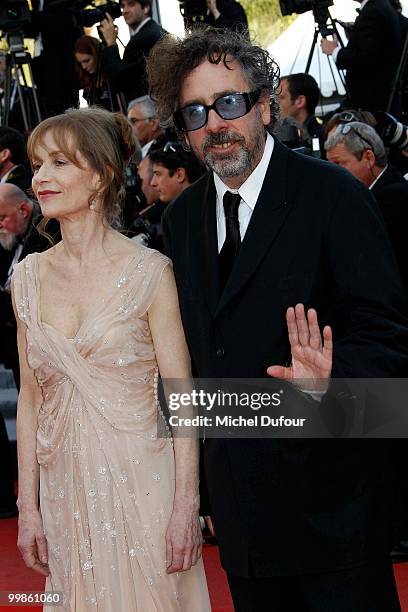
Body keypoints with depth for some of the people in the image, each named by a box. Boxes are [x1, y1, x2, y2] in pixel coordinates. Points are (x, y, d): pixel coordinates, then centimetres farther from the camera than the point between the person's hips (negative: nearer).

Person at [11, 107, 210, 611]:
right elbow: (30, 396, 8)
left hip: (141, 482, -4)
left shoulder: (149, 271, -9)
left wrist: (185, 506, -14)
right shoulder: (28, 277, 4)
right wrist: (27, 506, 5)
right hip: (65, 489, 4)